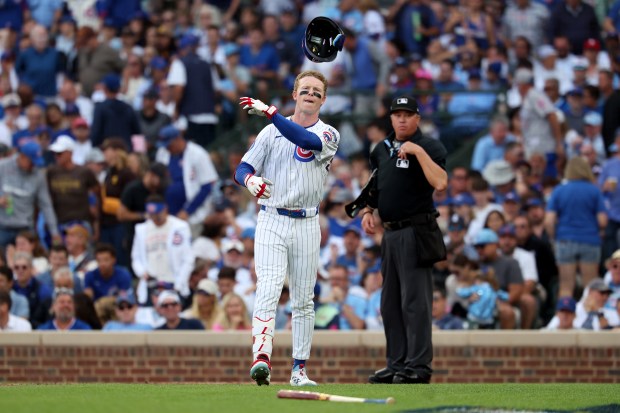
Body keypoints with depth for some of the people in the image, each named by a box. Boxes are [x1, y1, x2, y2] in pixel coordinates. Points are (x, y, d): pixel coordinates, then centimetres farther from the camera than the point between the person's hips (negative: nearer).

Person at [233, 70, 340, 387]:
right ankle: (261, 357, -31)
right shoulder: (271, 132, 9)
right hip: (272, 221, -1)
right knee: (268, 290, -17)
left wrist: (270, 112, -30)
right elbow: (241, 169, 4)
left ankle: (299, 369, 12)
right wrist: (250, 180, -21)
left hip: (306, 225, 1)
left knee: (303, 299, 6)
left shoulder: (328, 135, 3)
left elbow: (307, 140, -21)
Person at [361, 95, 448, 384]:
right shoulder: (382, 149, 15)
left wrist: (418, 151, -23)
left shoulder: (429, 147, -7)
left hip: (416, 232, -8)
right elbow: (374, 187, 26)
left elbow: (440, 183, -24)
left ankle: (418, 366, -9)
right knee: (390, 303, 12)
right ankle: (397, 364, 19)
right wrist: (368, 211, 8)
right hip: (390, 232, 8)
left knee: (414, 300, -10)